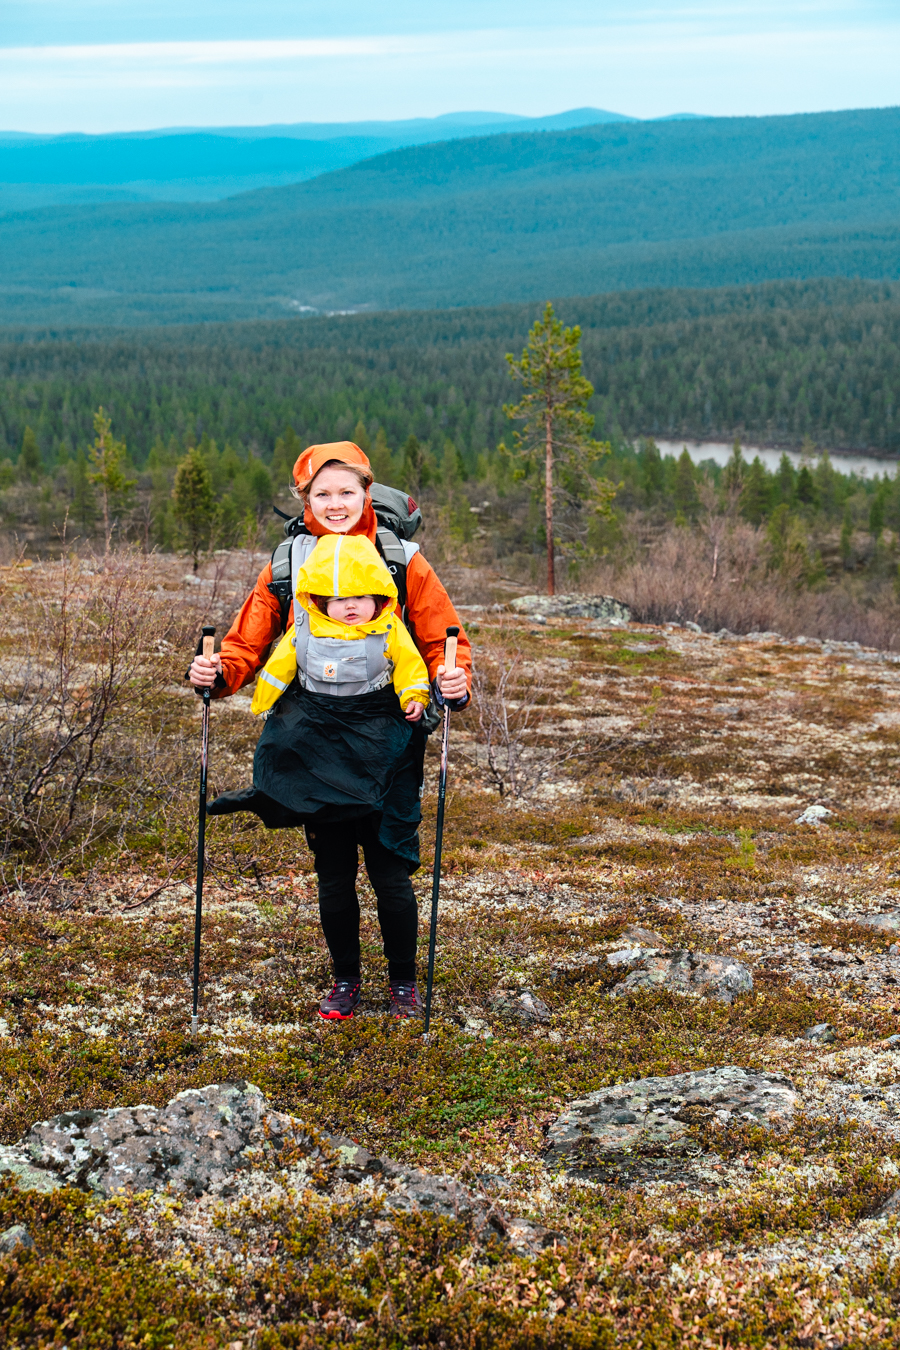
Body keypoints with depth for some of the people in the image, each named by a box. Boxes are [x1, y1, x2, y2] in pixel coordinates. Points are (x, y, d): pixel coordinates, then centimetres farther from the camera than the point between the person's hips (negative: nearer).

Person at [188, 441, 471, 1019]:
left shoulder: (403, 561, -2)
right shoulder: (287, 565, 4)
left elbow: (444, 641, 1)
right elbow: (247, 644, 7)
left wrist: (453, 680, -20)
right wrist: (217, 671, -14)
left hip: (386, 738, -2)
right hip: (314, 742, 2)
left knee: (390, 871, -2)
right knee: (333, 872, 8)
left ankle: (404, 981, 20)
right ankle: (346, 980, 29)